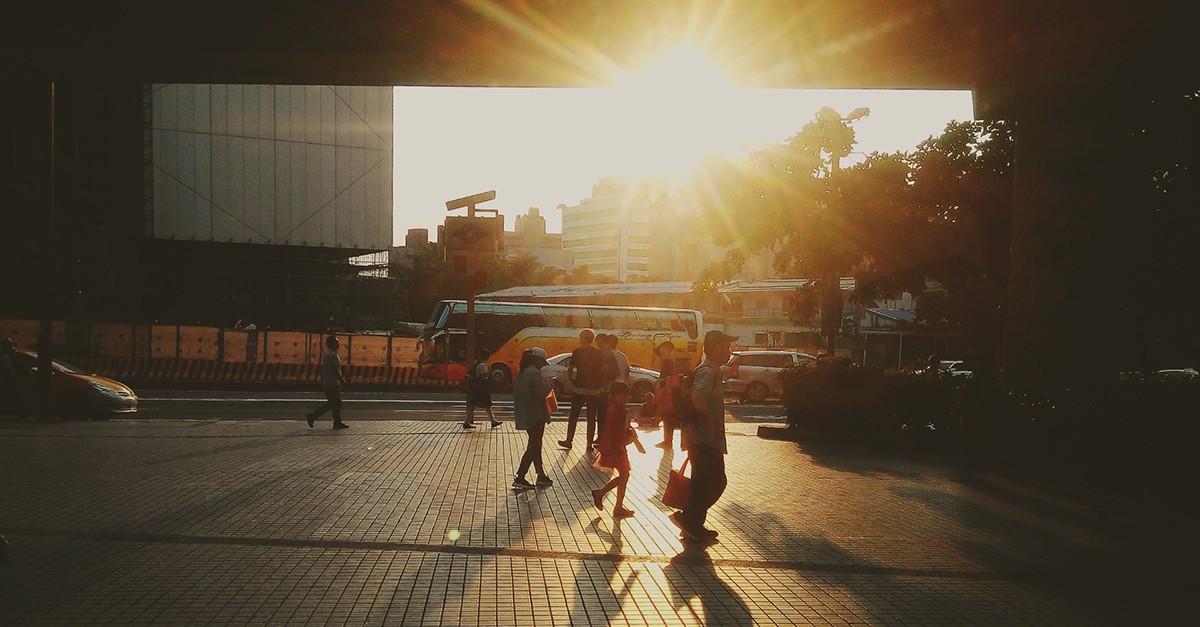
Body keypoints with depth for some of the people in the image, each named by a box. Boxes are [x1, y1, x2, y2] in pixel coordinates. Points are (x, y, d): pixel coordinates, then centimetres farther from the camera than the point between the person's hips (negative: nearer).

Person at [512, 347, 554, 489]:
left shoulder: (520, 371, 10)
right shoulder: (534, 372, -18)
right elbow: (541, 393, -23)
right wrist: (550, 384, -5)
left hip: (525, 415, 9)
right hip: (535, 415, -9)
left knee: (535, 445, 17)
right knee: (534, 447, -2)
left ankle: (541, 475, 25)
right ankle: (519, 478, -5)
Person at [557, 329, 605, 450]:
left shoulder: (577, 352, -6)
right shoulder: (599, 354, 2)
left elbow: (570, 369, -6)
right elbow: (603, 371, 0)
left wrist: (570, 380, 9)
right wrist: (600, 384, 12)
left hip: (579, 389, -2)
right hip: (594, 390, 2)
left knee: (573, 416, 11)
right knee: (591, 418, 7)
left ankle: (569, 441, 15)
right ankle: (589, 444, 7)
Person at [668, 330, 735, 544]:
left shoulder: (711, 371, 19)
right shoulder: (707, 372, -14)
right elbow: (697, 399, -29)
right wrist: (713, 423, -23)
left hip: (703, 438, 11)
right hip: (705, 438, -11)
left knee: (705, 482, 13)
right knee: (716, 480, -11)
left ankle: (694, 526, 18)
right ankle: (688, 517, -12)